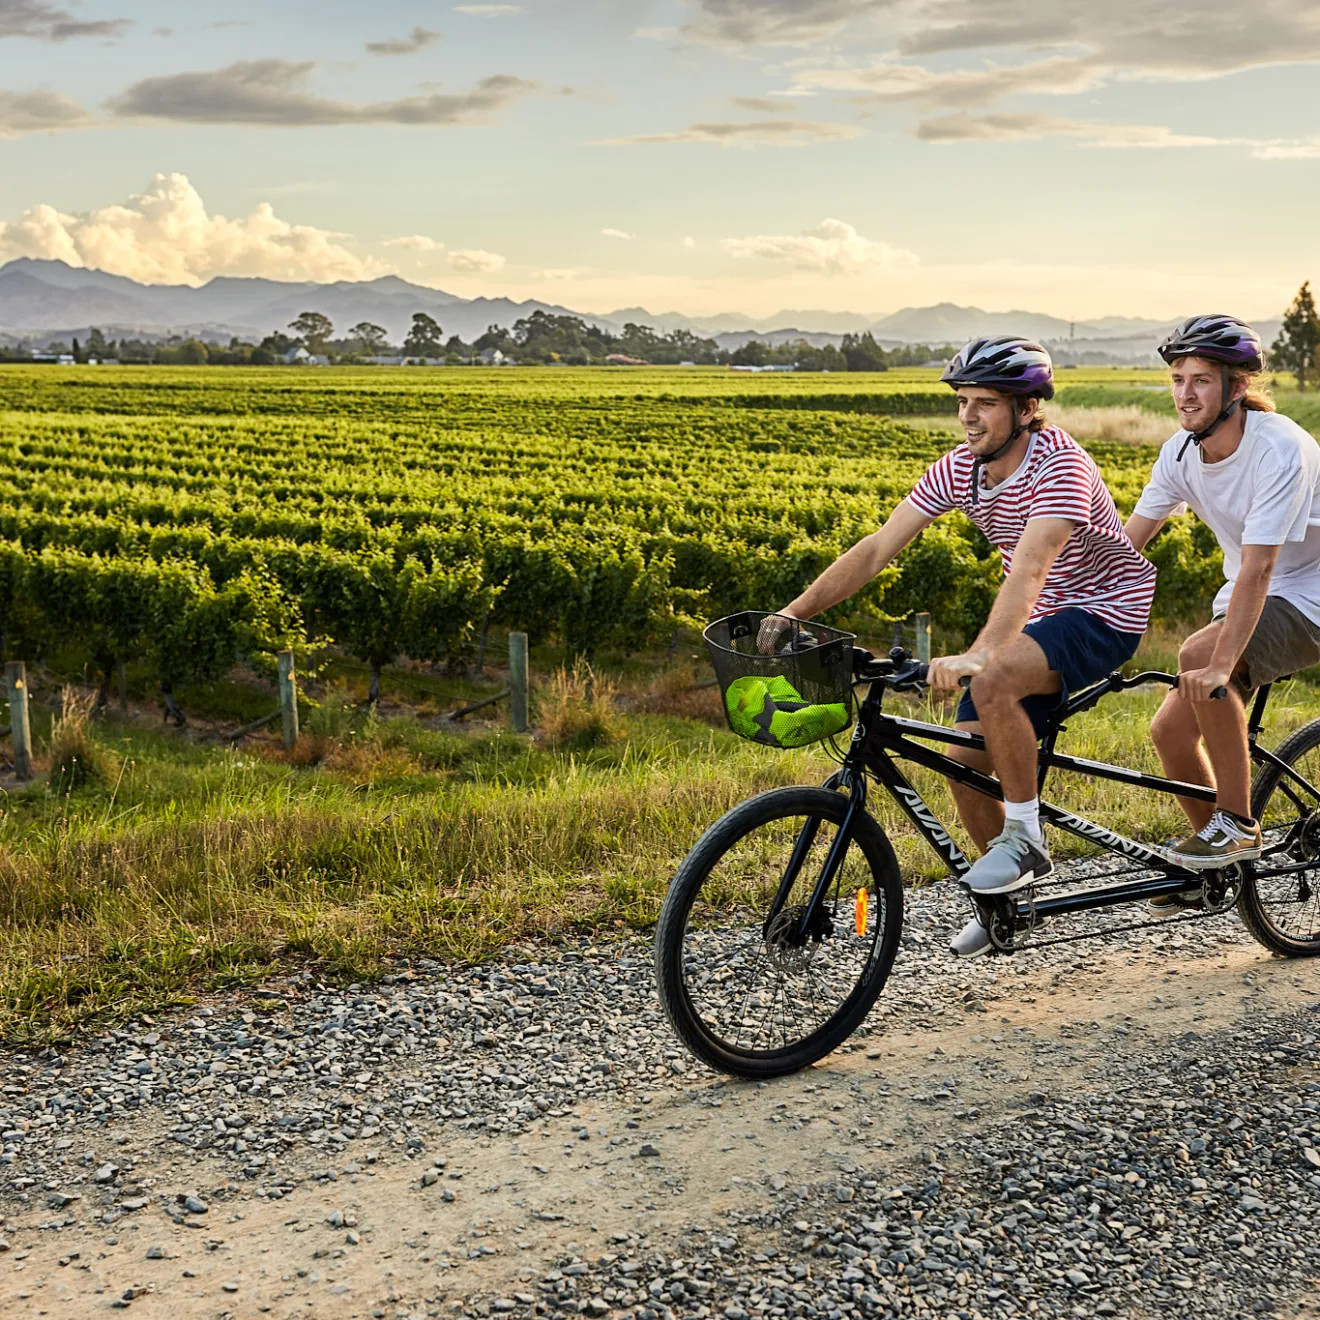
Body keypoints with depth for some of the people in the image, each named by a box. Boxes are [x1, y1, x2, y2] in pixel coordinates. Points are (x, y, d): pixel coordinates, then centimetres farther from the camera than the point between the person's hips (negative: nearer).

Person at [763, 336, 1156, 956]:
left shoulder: (1061, 466, -27)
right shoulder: (959, 469, -6)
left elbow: (1029, 568, -41)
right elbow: (878, 547, -9)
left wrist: (977, 655, -55)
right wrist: (793, 613, -18)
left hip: (1104, 611, -7)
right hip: (1040, 619, 7)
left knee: (992, 682, -35)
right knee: (964, 762, -2)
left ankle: (1025, 836, -15)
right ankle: (1010, 894, 22)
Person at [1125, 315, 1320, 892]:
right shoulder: (1181, 453, -5)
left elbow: (1257, 570, -33)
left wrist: (1221, 665, -41)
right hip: (1250, 600, 7)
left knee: (1198, 657, -31)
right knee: (1170, 730, -5)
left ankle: (1238, 823, -17)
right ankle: (1214, 862, 19)